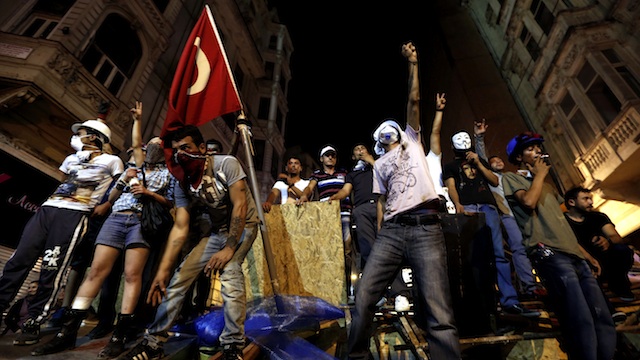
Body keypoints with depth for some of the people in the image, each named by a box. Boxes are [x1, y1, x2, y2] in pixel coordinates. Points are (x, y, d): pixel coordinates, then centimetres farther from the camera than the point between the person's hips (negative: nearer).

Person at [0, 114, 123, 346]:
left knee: (51, 270, -8)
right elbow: (61, 183, 30)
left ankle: (33, 325, 1)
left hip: (74, 214, -7)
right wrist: (51, 198, 14)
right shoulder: (71, 159, 27)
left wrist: (106, 205, -7)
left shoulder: (111, 161, 6)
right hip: (47, 209, 7)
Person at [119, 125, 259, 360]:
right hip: (216, 230, 6)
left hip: (242, 226, -5)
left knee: (229, 269, -30)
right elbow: (180, 228, -9)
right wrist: (163, 269, -15)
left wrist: (229, 249, -27)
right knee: (180, 276, -1)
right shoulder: (183, 184, -6)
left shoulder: (226, 164, -22)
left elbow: (240, 206, -25)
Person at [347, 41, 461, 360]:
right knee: (364, 297, -6)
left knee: (439, 312, -10)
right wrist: (379, 236, 6)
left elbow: (414, 101, 14)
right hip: (392, 230, 2)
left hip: (426, 227, -2)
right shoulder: (379, 165, 25)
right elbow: (381, 202, 16)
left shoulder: (412, 141, 23)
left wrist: (413, 64, 15)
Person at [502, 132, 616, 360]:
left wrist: (582, 249, 21)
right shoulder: (511, 178, 6)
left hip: (573, 253, 8)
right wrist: (540, 174, 1)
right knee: (581, 320, -16)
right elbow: (528, 201, -14)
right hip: (549, 252, -8)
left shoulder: (545, 184, 30)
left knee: (602, 317, 2)